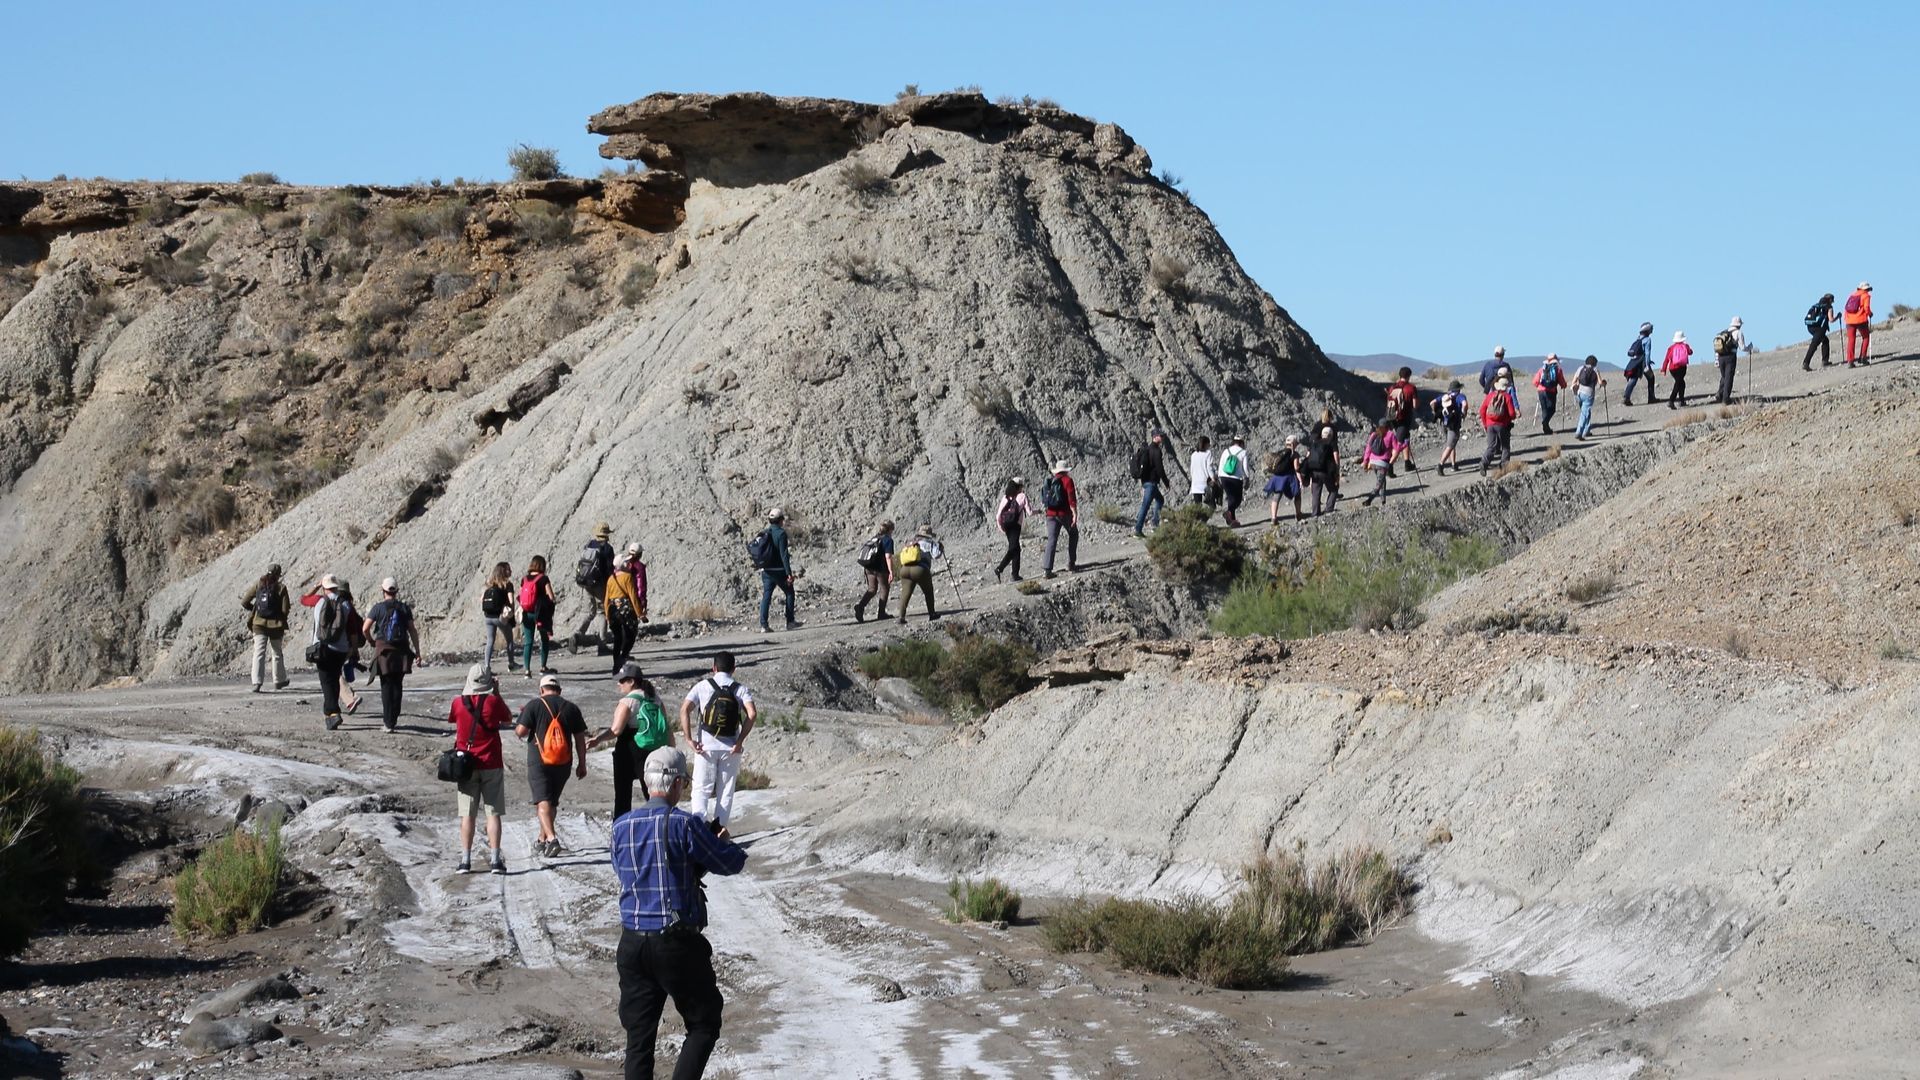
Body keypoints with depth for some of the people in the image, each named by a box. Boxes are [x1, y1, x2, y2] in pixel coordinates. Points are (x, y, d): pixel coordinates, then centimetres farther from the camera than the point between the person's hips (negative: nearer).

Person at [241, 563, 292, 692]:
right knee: (277, 653, 18)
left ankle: (257, 682, -17)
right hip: (275, 625, -1)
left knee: (259, 653, -3)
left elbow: (244, 602, -1)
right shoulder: (281, 587, -7)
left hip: (259, 624, 1)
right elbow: (285, 609, -11)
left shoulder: (258, 585, 0)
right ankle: (279, 681, 30)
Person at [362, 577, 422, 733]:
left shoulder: (378, 608, -3)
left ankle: (388, 722, -3)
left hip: (383, 650, -2)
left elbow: (365, 629, -7)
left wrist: (371, 641, 12)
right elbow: (413, 631, 2)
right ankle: (393, 720, 14)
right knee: (397, 686, 11)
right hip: (401, 650, 2)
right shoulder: (404, 608, 4)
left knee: (386, 686, 1)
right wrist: (417, 652, 6)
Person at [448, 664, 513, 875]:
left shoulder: (458, 703, -3)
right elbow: (508, 719, 8)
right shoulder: (493, 701, -9)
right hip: (491, 764, -1)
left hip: (466, 765, 1)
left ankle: (465, 860, 1)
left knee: (467, 815, 4)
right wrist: (497, 694, 13)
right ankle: (496, 859, -2)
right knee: (493, 813, 2)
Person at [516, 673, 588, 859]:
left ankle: (551, 838, -26)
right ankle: (542, 840, 27)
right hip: (563, 763, 4)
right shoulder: (571, 708, 6)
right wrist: (582, 764, 13)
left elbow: (521, 731, -10)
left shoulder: (534, 705, -4)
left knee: (543, 801, -7)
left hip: (539, 761, -4)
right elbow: (580, 738, 7)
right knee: (552, 801, 17)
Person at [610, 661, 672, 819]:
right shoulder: (655, 699, 7)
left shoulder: (627, 701, -14)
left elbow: (616, 730, -22)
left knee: (623, 794, 3)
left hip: (629, 751, -6)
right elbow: (667, 728, 8)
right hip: (653, 752, 6)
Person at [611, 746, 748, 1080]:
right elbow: (731, 862, -7)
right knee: (704, 1025, 9)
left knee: (639, 1035, 9)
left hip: (632, 944, 5)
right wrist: (727, 846, 17)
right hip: (677, 944, -5)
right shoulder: (682, 824, -13)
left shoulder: (621, 826, 4)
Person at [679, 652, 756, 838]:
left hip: (705, 745, -1)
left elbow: (685, 709, -10)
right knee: (726, 789, 11)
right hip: (731, 747, 1)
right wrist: (740, 740, -9)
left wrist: (689, 739, -9)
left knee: (701, 788, 5)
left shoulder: (703, 686, 2)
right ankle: (720, 826, 1)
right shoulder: (741, 689, 3)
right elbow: (751, 714, -13)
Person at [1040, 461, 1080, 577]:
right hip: (1065, 513, -4)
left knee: (1052, 540, -1)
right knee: (1073, 535, 17)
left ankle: (1047, 568, -15)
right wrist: (1075, 514, -18)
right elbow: (1071, 498, -15)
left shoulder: (1049, 482, 13)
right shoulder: (1067, 480, -5)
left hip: (1051, 514, 4)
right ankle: (1071, 564, 16)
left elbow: (1043, 500, 17)